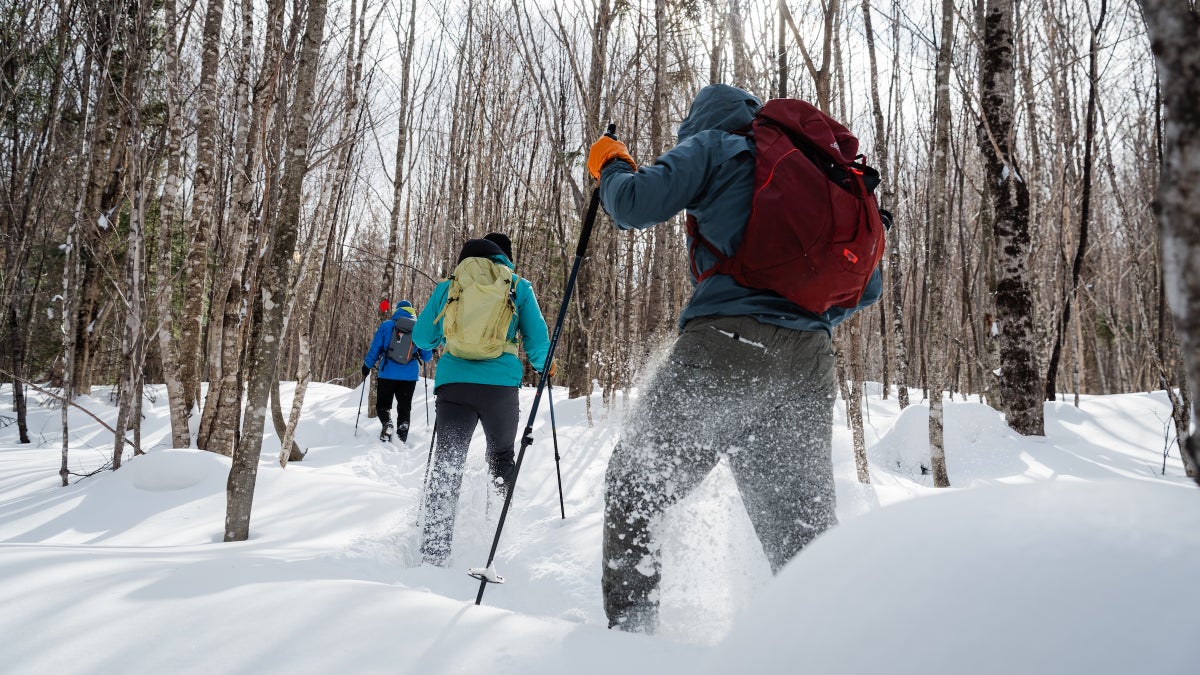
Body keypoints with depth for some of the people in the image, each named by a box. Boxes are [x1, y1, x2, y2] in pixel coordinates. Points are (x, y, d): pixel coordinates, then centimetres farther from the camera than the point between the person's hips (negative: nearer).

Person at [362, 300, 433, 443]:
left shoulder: (386, 325, -1)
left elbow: (374, 349, 0)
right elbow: (426, 356, 6)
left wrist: (367, 366, 15)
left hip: (388, 374, -1)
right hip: (410, 375, 1)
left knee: (383, 404, 12)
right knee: (404, 407, 11)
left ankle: (387, 423, -16)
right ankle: (402, 435, -2)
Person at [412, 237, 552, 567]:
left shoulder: (446, 287, 14)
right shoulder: (518, 286, 11)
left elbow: (421, 338, 19)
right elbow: (537, 339, 7)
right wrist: (541, 365, 27)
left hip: (453, 382, 1)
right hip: (501, 383, 0)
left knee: (446, 464, 3)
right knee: (502, 456, 20)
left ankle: (434, 550, -6)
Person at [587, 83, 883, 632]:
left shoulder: (714, 145, 10)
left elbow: (634, 204, -3)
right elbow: (866, 286, 25)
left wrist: (610, 165, 18)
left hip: (728, 345, -6)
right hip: (810, 362, 6)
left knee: (632, 485, 8)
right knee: (803, 523, 13)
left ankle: (630, 628, 5)